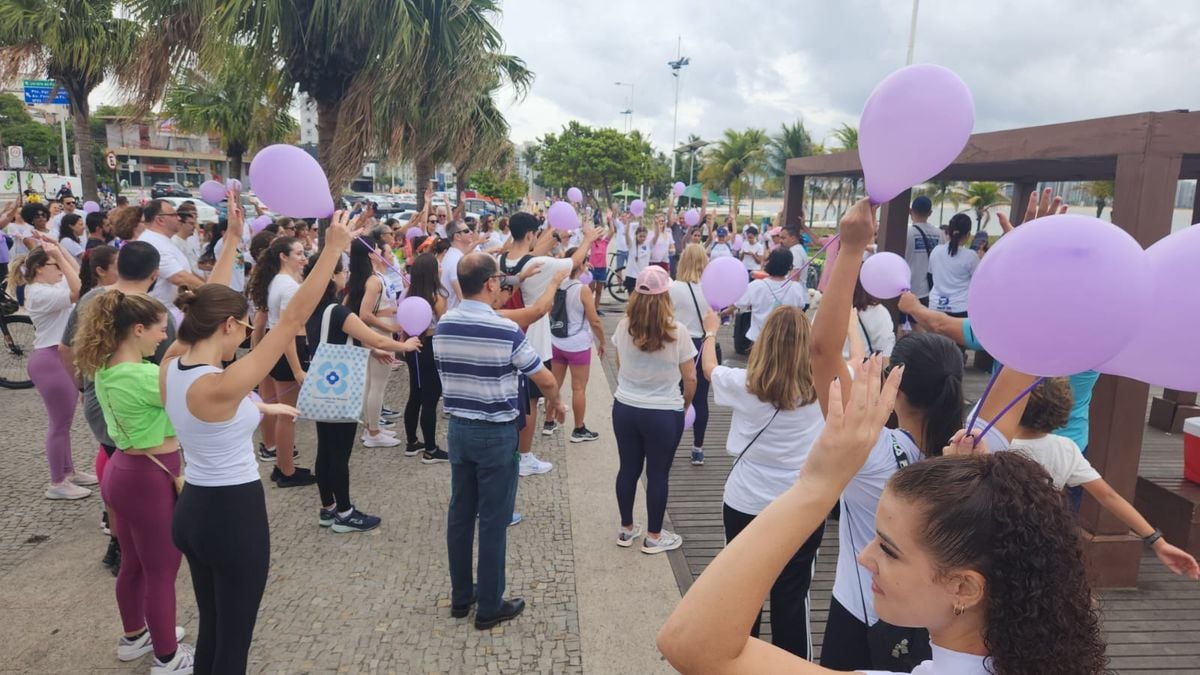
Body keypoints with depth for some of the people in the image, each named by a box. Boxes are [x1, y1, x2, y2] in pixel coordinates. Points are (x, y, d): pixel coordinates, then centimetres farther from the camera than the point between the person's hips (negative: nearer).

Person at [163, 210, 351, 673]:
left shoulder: (171, 369, -4)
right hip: (233, 515, -9)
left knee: (211, 628, 25)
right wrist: (333, 249, -27)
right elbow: (291, 321, -30)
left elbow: (207, 307, 8)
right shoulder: (219, 388, -27)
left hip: (194, 509, 9)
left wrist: (233, 237, 13)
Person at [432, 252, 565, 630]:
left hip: (458, 429, 6)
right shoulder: (505, 330, -18)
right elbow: (544, 379, -9)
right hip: (496, 434, -6)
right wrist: (555, 403, 12)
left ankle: (461, 596, 27)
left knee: (460, 514, 15)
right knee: (494, 520, 4)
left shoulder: (442, 327, -1)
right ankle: (490, 606, 14)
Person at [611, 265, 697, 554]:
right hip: (663, 414, -4)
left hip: (624, 408, 4)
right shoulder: (676, 331, -16)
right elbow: (690, 379, -8)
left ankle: (626, 529, 32)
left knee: (628, 468, 17)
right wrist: (685, 406, 10)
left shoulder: (623, 327, -5)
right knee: (657, 475, 10)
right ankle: (654, 537, 24)